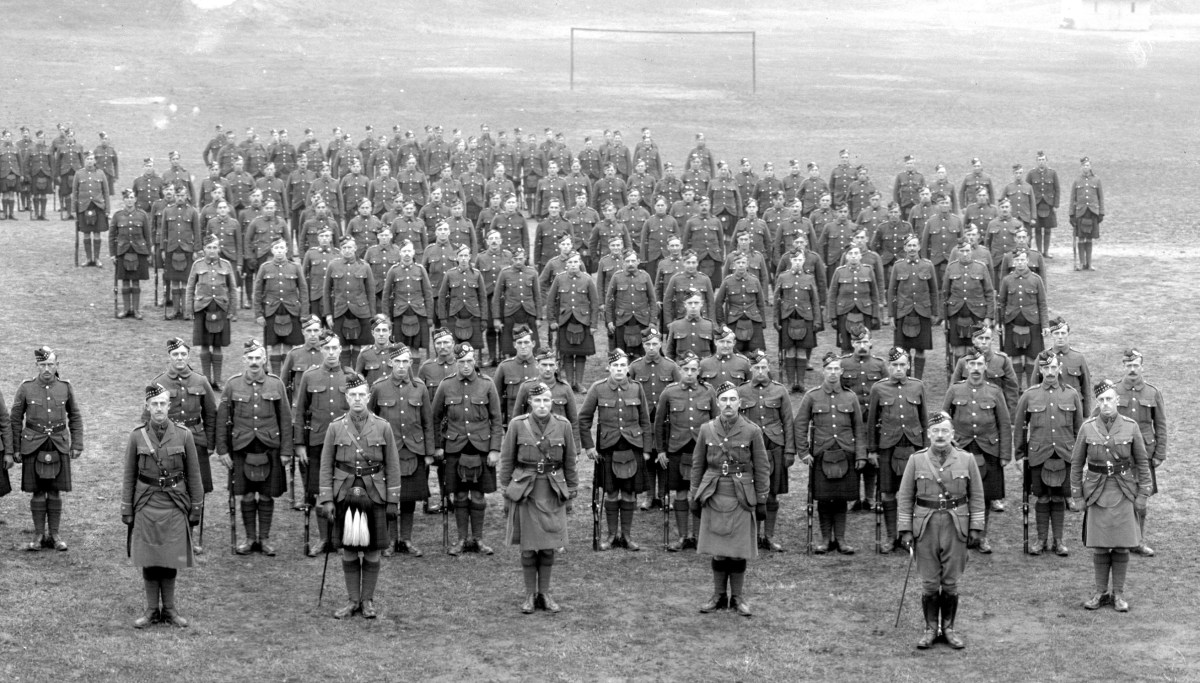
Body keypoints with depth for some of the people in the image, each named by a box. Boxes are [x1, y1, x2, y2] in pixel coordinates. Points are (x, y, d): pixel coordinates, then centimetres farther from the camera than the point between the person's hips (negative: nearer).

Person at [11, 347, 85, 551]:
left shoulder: (66, 387, 1)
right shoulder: (26, 388, -3)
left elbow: (75, 417, 10)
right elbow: (15, 419, 3)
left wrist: (77, 446, 5)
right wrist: (15, 449, 1)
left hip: (59, 446, 1)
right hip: (34, 447, -1)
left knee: (55, 492, 4)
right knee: (38, 492, 3)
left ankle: (54, 535, 13)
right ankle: (39, 535, 11)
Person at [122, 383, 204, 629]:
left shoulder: (183, 435, -2)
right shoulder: (137, 436, -2)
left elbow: (193, 475, 3)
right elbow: (129, 476, 4)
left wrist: (196, 508, 2)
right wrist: (126, 510, 1)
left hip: (175, 505, 0)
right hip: (146, 505, 0)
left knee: (170, 560, 5)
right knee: (148, 560, 4)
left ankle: (169, 609, 16)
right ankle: (152, 609, 14)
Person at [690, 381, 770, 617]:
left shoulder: (752, 431, -2)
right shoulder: (707, 430, 4)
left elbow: (762, 468, 2)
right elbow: (697, 465, 10)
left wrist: (762, 501, 0)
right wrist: (694, 496, 7)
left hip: (742, 498, -1)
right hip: (714, 498, 1)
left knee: (739, 551, 2)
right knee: (718, 550, 4)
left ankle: (737, 597, 13)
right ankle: (718, 596, 14)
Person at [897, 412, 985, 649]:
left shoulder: (966, 460, 2)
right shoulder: (916, 460, 1)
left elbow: (976, 495, 6)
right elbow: (905, 496, 3)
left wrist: (975, 527, 0)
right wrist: (905, 530, -2)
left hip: (956, 527, 0)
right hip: (925, 527, 0)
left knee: (951, 583, 5)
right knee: (929, 583, 3)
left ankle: (948, 628, 16)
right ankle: (930, 628, 13)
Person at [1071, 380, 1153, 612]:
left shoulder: (1130, 427, -3)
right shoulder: (1087, 428, -3)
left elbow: (1142, 462, 3)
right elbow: (1076, 463, 5)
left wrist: (1143, 495, 0)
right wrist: (1077, 495, 3)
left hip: (1124, 494, 0)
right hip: (1097, 494, 0)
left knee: (1121, 546, 3)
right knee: (1099, 547, 4)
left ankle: (1119, 593, 14)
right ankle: (1100, 592, 17)